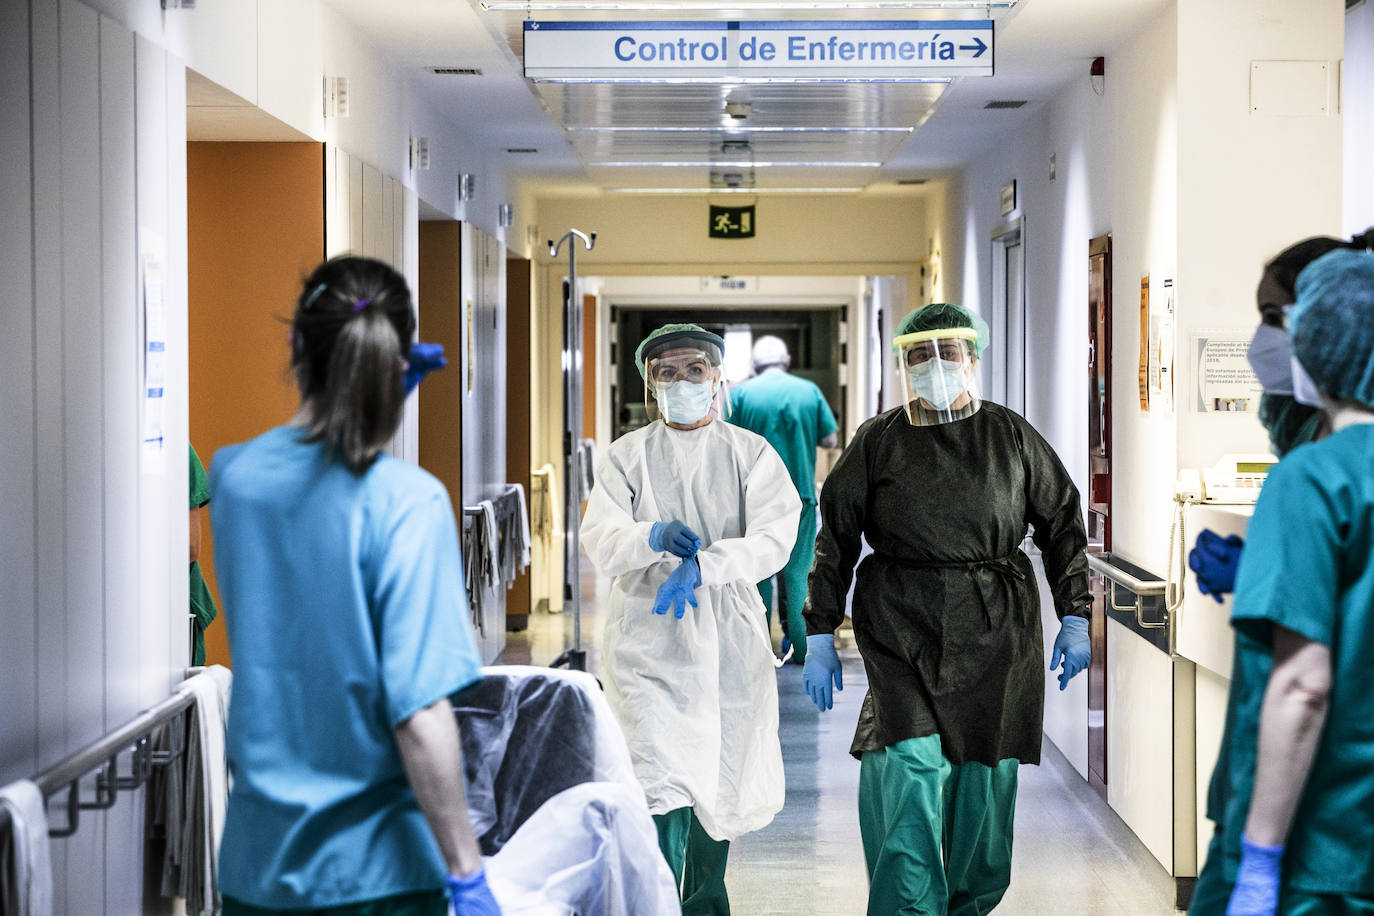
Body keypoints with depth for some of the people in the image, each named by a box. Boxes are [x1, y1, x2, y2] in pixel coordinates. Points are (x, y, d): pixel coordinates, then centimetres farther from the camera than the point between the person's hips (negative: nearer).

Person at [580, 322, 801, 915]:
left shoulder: (751, 454, 6)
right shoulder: (627, 455, 7)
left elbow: (774, 539, -8)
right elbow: (599, 540, -5)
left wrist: (704, 564, -24)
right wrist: (654, 537, -26)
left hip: (728, 640, 2)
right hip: (648, 640, -1)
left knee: (718, 782, 11)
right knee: (662, 784, -15)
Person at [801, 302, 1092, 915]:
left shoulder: (1012, 437, 9)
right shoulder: (877, 442, 6)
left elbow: (1063, 524, 15)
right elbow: (834, 541, 8)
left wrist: (1075, 618, 10)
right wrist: (819, 636, 3)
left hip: (995, 635, 2)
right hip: (901, 631, -1)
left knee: (983, 780, 6)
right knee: (908, 771, -16)